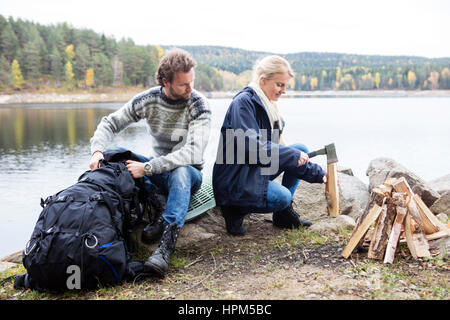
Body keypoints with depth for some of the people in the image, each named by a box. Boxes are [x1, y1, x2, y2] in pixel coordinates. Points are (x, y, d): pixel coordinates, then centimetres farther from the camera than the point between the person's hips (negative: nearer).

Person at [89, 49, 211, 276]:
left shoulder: (198, 105, -18)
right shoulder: (148, 99, -6)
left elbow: (193, 153, -29)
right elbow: (110, 123, -1)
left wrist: (147, 168, -35)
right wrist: (98, 151, -23)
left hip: (189, 173, -4)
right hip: (157, 170, 5)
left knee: (181, 172, -39)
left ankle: (166, 244, -49)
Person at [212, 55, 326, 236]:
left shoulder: (268, 106, 12)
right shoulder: (243, 102, -15)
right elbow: (251, 146, -25)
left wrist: (319, 174, 5)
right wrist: (293, 154, -19)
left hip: (258, 170, 9)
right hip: (234, 178, -9)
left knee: (301, 149, 2)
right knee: (282, 197, -28)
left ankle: (284, 212, 6)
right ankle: (236, 209, -4)